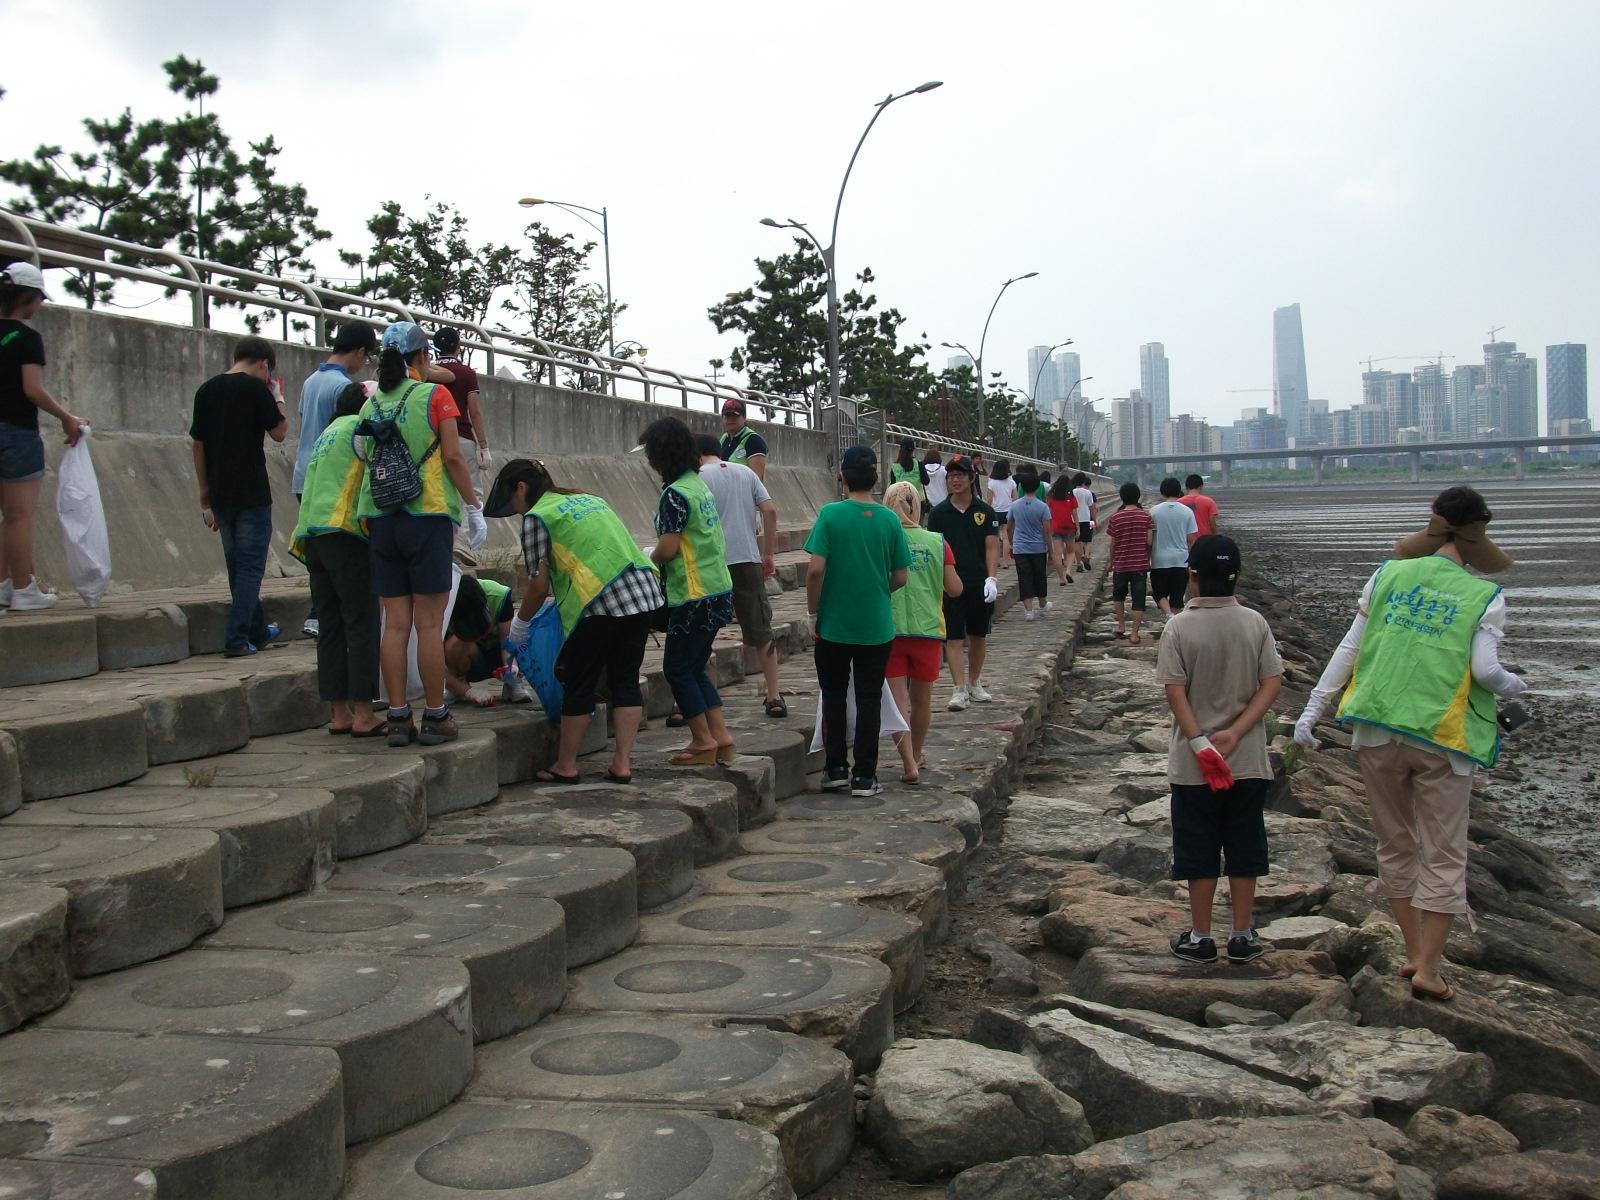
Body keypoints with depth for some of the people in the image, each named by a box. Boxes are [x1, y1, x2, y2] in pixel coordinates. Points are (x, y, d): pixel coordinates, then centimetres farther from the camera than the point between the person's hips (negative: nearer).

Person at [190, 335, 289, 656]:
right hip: (252, 494, -6)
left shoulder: (206, 390, 9)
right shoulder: (256, 389, -10)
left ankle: (257, 631, 27)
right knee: (250, 566, -1)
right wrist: (278, 398, 12)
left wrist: (205, 495, 17)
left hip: (220, 494, 6)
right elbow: (279, 433, -2)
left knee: (237, 565, 15)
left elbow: (198, 444, 12)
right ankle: (236, 639, -6)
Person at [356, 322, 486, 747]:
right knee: (429, 624, -1)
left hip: (381, 518, 5)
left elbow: (363, 457, 9)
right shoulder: (435, 395, -2)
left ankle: (398, 717, 7)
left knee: (395, 623, 6)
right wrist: (474, 508, 0)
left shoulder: (371, 404, 12)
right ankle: (436, 717, 3)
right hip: (427, 516, -4)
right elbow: (452, 458, -6)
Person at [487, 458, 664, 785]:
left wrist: (519, 626, 17)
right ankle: (622, 763, 12)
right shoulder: (590, 499, 24)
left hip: (601, 602, -7)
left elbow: (538, 585, 2)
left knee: (579, 684, 7)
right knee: (625, 681, 13)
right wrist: (558, 591, 33)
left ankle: (565, 766, 18)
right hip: (645, 593, 7)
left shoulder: (537, 517, 2)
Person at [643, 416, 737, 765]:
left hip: (694, 596, -9)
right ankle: (720, 736, 13)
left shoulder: (676, 493, -16)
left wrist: (648, 563, 0)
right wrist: (659, 560, 16)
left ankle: (703, 740, 6)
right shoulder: (700, 485, 12)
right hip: (719, 589, 9)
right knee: (695, 667, 16)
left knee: (677, 668, 3)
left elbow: (668, 548, -19)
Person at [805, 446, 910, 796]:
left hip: (834, 625, -1)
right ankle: (864, 776, 12)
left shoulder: (830, 514, -11)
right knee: (869, 700, 9)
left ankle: (836, 769, 18)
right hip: (876, 626, 1)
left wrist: (813, 609, -2)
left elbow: (816, 569, -16)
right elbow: (900, 577, 1)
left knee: (834, 697, 14)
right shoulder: (889, 520, -4)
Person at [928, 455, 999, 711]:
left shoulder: (985, 512, 3)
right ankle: (959, 690, -4)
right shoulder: (938, 513, 2)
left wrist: (992, 578, -13)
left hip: (980, 584, 1)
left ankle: (974, 683, 27)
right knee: (954, 639, -6)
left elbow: (992, 547, -1)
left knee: (978, 637, 12)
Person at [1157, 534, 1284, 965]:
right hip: (1249, 761, 2)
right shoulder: (1255, 623, -3)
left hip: (1193, 765, -2)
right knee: (1244, 849, 12)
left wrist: (1201, 745, -14)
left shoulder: (1180, 627, -10)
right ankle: (1243, 936, 19)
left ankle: (1200, 938, 17)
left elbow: (1175, 692, -14)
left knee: (1198, 852, 8)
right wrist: (1235, 733, -11)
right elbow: (1272, 683, -7)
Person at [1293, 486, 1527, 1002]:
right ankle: (1428, 969, 9)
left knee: (1395, 845, 17)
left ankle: (1413, 953, 24)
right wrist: (1513, 686, 11)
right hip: (1442, 738, -3)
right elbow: (1485, 670, -11)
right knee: (1444, 856, 9)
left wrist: (1312, 709, 7)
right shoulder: (1485, 597, -3)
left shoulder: (1389, 574, 4)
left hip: (1378, 730, 3)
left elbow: (1348, 650, 3)